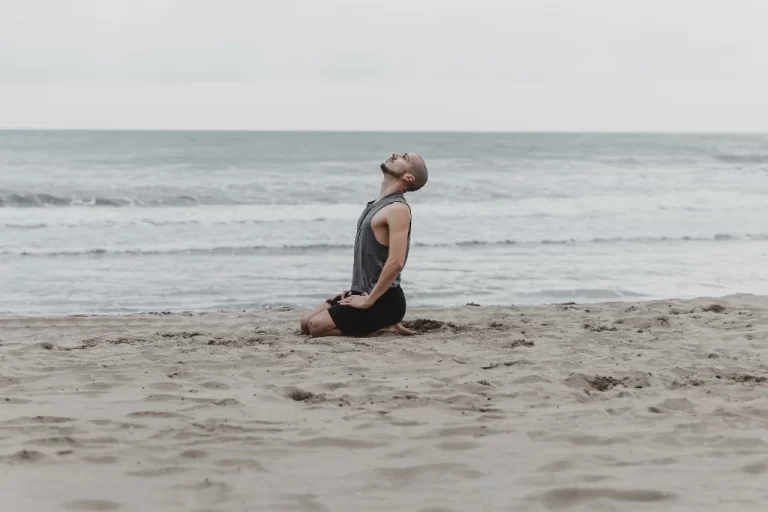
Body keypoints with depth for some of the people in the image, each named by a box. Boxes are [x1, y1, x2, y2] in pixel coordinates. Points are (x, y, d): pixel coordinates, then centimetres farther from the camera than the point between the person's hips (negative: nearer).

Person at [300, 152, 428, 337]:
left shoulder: (398, 209, -17)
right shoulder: (377, 204, 15)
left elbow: (396, 262, -27)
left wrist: (368, 301, -22)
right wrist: (354, 290, 15)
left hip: (384, 300, -9)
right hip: (363, 292, 9)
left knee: (317, 326, -18)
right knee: (306, 324, 8)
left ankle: (383, 326, -5)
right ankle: (379, 323, 9)